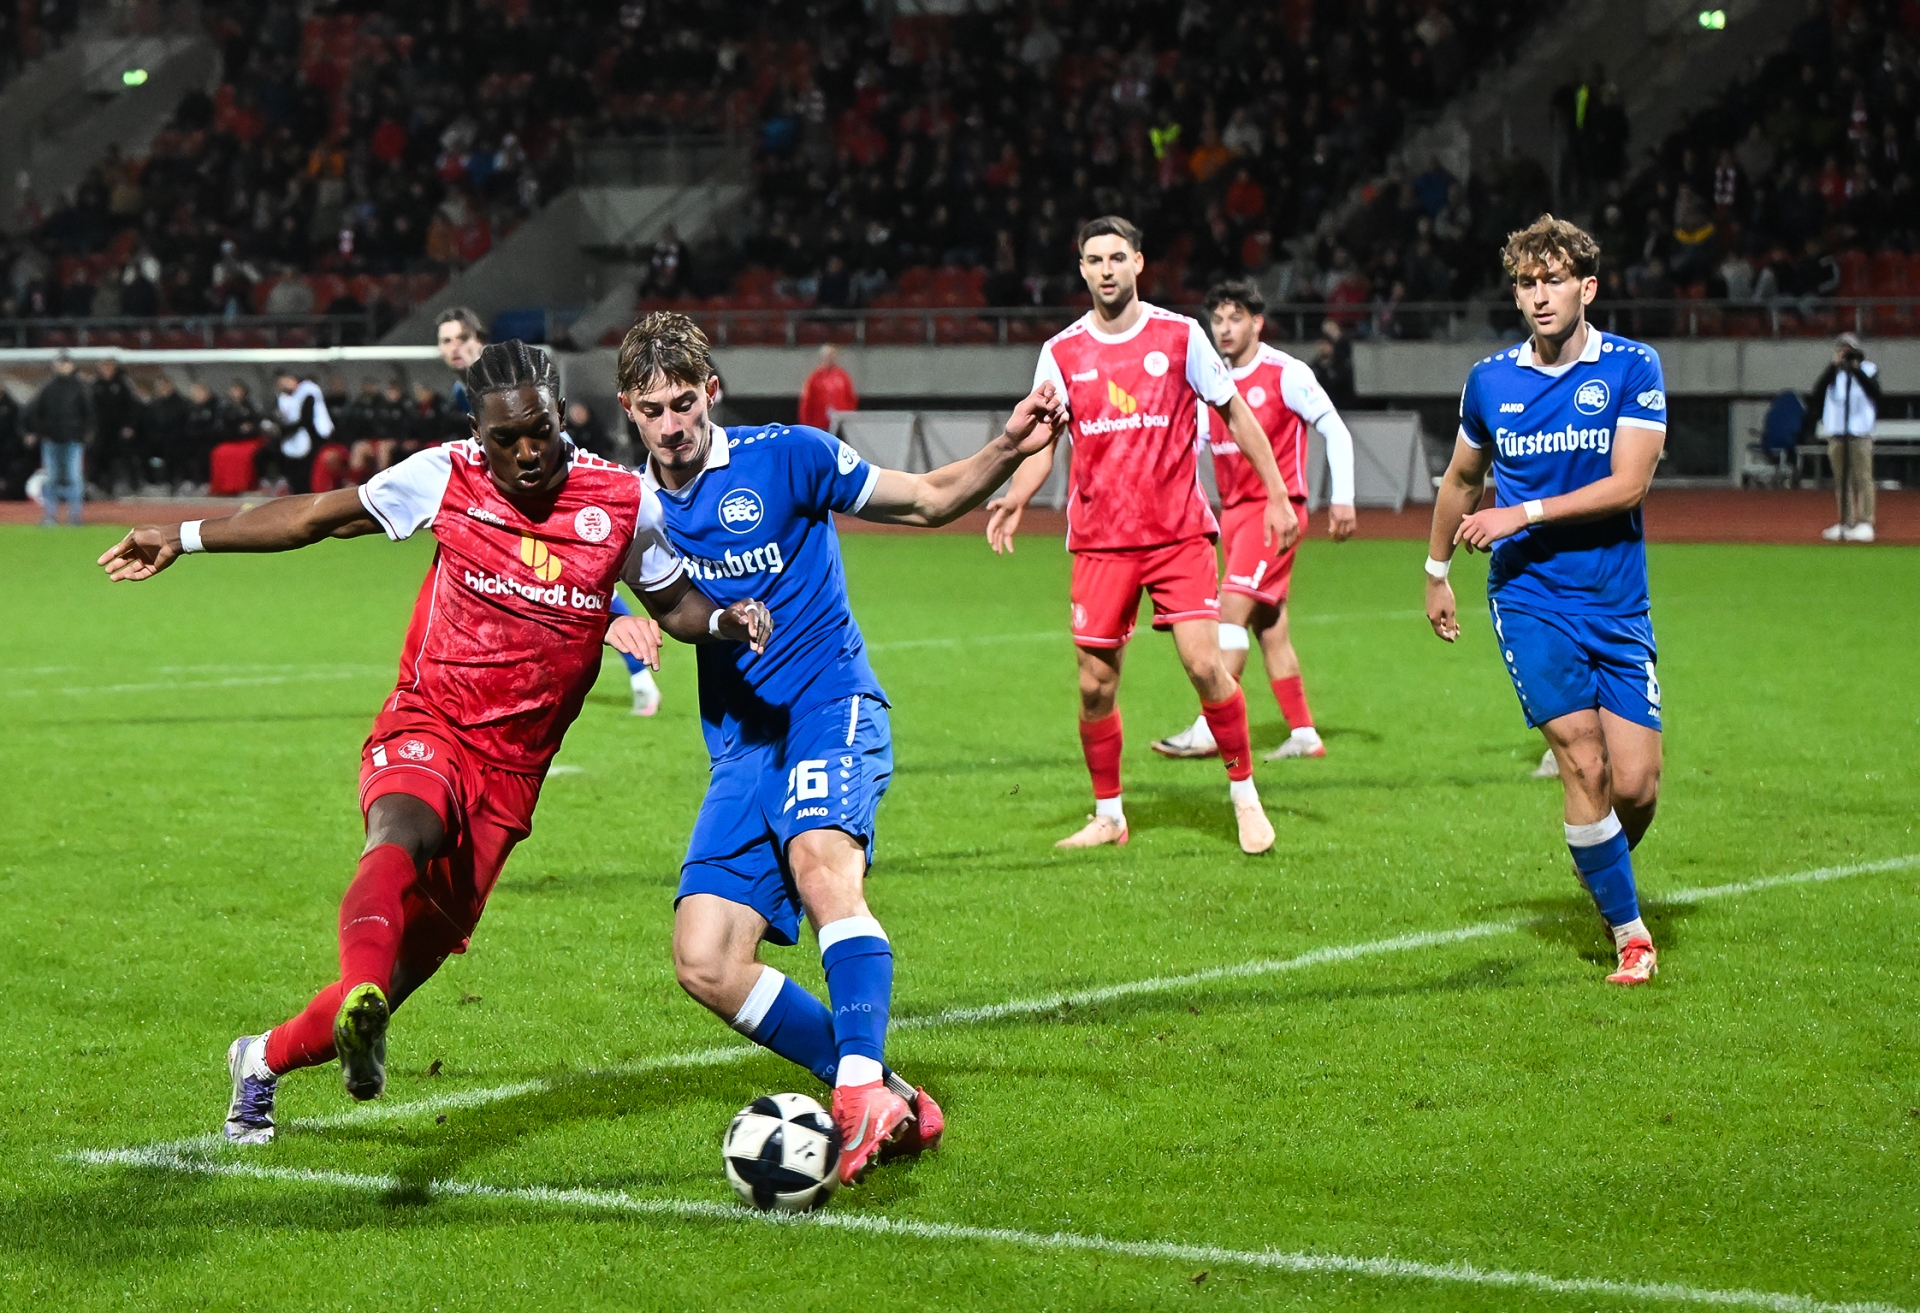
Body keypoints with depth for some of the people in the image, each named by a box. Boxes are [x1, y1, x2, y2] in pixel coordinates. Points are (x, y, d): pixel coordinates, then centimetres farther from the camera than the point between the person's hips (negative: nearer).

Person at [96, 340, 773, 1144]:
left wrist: (725, 623, -12)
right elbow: (317, 516, 5)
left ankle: (264, 1062, 25)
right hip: (426, 726, -2)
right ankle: (361, 1005, -62)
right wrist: (186, 537, 4)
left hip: (510, 768, 2)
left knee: (413, 959, 2)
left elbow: (673, 603, 11)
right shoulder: (447, 478, -5)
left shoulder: (624, 503, -3)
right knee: (404, 833, -37)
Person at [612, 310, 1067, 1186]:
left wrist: (1009, 449, -14)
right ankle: (889, 1105, -2)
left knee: (821, 859, -36)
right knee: (703, 963, -11)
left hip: (830, 705, -5)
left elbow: (927, 500, 3)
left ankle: (861, 1092, -45)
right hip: (739, 745, 5)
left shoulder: (784, 457, -2)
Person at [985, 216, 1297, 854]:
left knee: (1204, 663, -13)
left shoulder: (1180, 336, 0)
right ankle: (1108, 816, 17)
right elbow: (1042, 441, 4)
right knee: (1095, 684, 1)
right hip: (1099, 539, 2)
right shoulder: (1062, 353, 4)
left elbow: (1235, 413, 8)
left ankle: (1245, 796, 4)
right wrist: (1016, 498, -15)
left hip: (1179, 532, -2)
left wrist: (1276, 492, 3)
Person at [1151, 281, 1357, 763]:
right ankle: (1304, 735, 15)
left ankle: (1209, 730, -21)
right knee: (1268, 627, 8)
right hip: (1234, 510, 7)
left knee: (1233, 607, -18)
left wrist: (1342, 500, -11)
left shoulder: (1286, 374, -7)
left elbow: (1335, 430, -6)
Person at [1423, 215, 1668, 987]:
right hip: (1528, 598, 0)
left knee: (1637, 786, -4)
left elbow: (1628, 484, -12)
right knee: (1585, 765, -13)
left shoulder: (1631, 368, -3)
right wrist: (1437, 571, 27)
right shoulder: (1490, 381, 5)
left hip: (1617, 605, 0)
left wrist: (1522, 514, -16)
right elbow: (1462, 479, 22)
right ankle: (1627, 932, -1)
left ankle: (1601, 866, 30)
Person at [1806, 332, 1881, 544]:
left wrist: (1855, 369, -20)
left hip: (1860, 433, -4)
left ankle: (1865, 523, -7)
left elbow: (1874, 391, -15)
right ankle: (1846, 524, 11)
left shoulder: (1868, 370, 3)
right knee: (1842, 480, 6)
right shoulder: (1832, 372, 10)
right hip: (1836, 434, 4)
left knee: (1862, 478, -8)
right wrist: (1836, 365, -15)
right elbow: (1818, 389, -8)